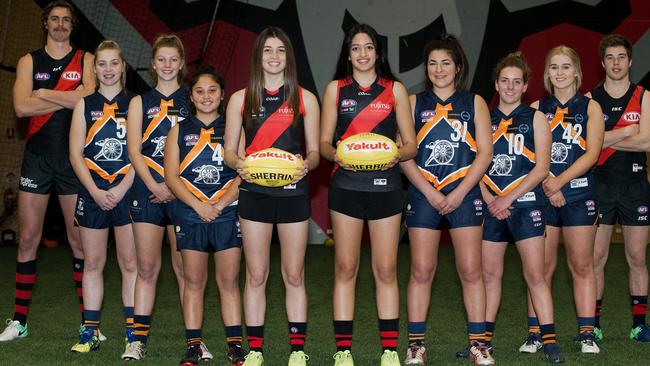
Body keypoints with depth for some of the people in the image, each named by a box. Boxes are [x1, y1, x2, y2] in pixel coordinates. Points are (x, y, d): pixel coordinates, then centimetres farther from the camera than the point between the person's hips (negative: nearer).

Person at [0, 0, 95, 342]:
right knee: (28, 238, 2)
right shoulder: (29, 61, 10)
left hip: (74, 157, -1)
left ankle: (88, 320, 8)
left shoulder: (85, 60, 8)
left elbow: (88, 96, -12)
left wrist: (43, 94, -7)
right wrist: (68, 99, -8)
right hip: (37, 156, 1)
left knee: (79, 239, 1)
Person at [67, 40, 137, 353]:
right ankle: (90, 332, 12)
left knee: (130, 262, -1)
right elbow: (76, 154, 4)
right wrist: (95, 191, -8)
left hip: (128, 190, -2)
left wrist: (120, 189, -12)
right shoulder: (84, 104, 9)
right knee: (92, 263, 5)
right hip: (92, 192, 2)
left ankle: (133, 332, 4)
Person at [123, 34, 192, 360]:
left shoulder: (192, 101, 8)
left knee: (184, 267, 1)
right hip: (147, 190, 1)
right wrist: (155, 186, -10)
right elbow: (134, 150, 3)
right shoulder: (140, 102, 12)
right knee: (147, 267, 2)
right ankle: (139, 339, 8)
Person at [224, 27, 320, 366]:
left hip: (293, 192, 0)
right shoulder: (241, 99, 6)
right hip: (254, 194, 0)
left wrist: (305, 165, -18)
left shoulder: (305, 98, 5)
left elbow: (314, 151, 5)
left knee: (294, 275, 6)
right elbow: (229, 150, 6)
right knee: (256, 275, 5)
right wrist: (238, 164, -17)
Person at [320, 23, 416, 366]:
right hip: (346, 185, 0)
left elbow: (411, 143, 6)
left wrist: (396, 155, -15)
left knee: (386, 270, 1)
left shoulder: (395, 89, 8)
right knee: (345, 267, 1)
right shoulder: (335, 89, 8)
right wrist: (336, 154, -16)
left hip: (385, 185, 0)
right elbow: (324, 142, 6)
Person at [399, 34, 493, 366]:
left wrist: (459, 193, -8)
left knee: (470, 270, 0)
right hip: (423, 196, 0)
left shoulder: (474, 103, 8)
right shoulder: (414, 103, 8)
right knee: (421, 271, 0)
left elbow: (484, 153, 2)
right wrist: (430, 193, -9)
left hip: (464, 195, 0)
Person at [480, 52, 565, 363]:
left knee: (535, 274, -7)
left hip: (525, 203, -3)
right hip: (491, 206, 3)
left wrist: (508, 198, -12)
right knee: (489, 273, 8)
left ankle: (550, 342, -4)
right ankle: (485, 337, 17)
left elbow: (542, 167, -5)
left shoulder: (535, 118, 3)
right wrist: (489, 200, -8)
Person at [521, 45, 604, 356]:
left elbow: (592, 153, -5)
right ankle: (535, 333, 6)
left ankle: (587, 334, 8)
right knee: (541, 266, 1)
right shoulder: (537, 108, 8)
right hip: (541, 194, 1)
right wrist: (548, 185, -13)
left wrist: (559, 180, -17)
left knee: (581, 266, 3)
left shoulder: (590, 108, 5)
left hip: (579, 195, -1)